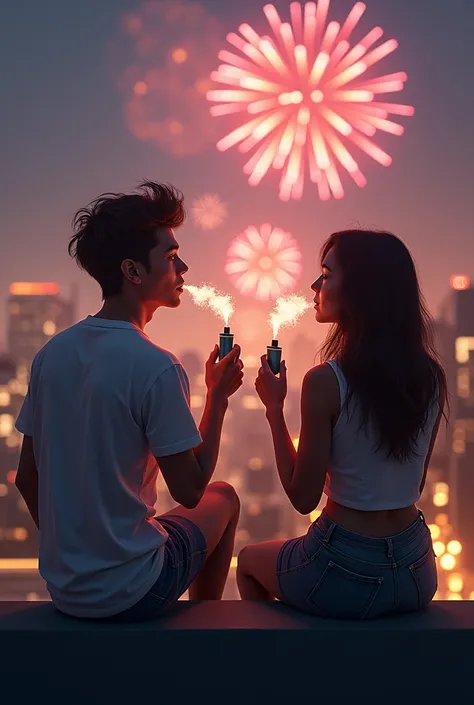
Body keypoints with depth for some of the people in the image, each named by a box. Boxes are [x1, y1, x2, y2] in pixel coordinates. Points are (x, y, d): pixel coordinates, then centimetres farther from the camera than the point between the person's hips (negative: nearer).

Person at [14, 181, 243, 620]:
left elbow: (27, 480, 5)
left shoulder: (52, 354, -2)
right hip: (128, 594, -6)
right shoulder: (155, 368, -22)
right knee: (224, 498, 20)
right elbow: (190, 491, -15)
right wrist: (218, 395, -5)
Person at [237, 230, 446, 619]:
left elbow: (303, 497, -14)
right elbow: (414, 483, 6)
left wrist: (275, 408, -7)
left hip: (346, 577, -6)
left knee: (249, 560, 28)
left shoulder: (326, 381, -22)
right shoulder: (431, 377, -4)